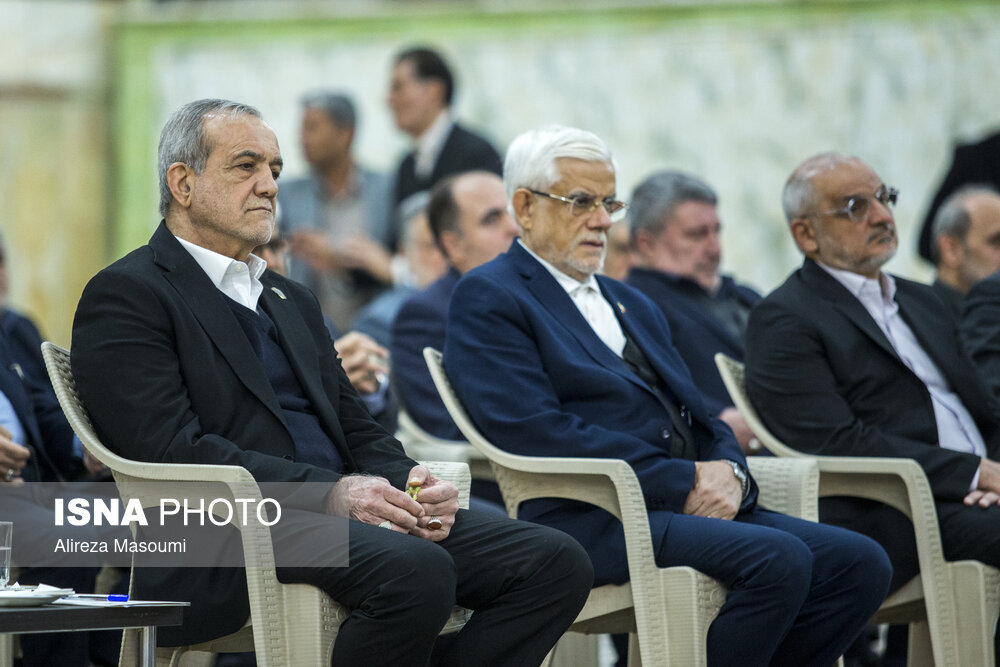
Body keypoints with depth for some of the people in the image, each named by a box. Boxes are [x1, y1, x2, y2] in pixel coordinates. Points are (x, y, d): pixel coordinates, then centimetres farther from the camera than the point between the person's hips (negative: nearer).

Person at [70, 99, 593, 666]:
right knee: (417, 570, -36)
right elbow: (174, 450, -12)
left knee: (557, 563, -12)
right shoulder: (125, 296, 0)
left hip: (342, 511, 8)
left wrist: (415, 486, -1)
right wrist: (329, 492, -20)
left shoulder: (292, 300, 27)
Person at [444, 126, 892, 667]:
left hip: (695, 503, 8)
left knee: (859, 562, -11)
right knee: (778, 559, -29)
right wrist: (684, 482, -14)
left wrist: (727, 472, -3)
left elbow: (698, 417, 23)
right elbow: (533, 431, -13)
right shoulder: (488, 298, 1)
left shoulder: (633, 306, 29)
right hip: (586, 516, -8)